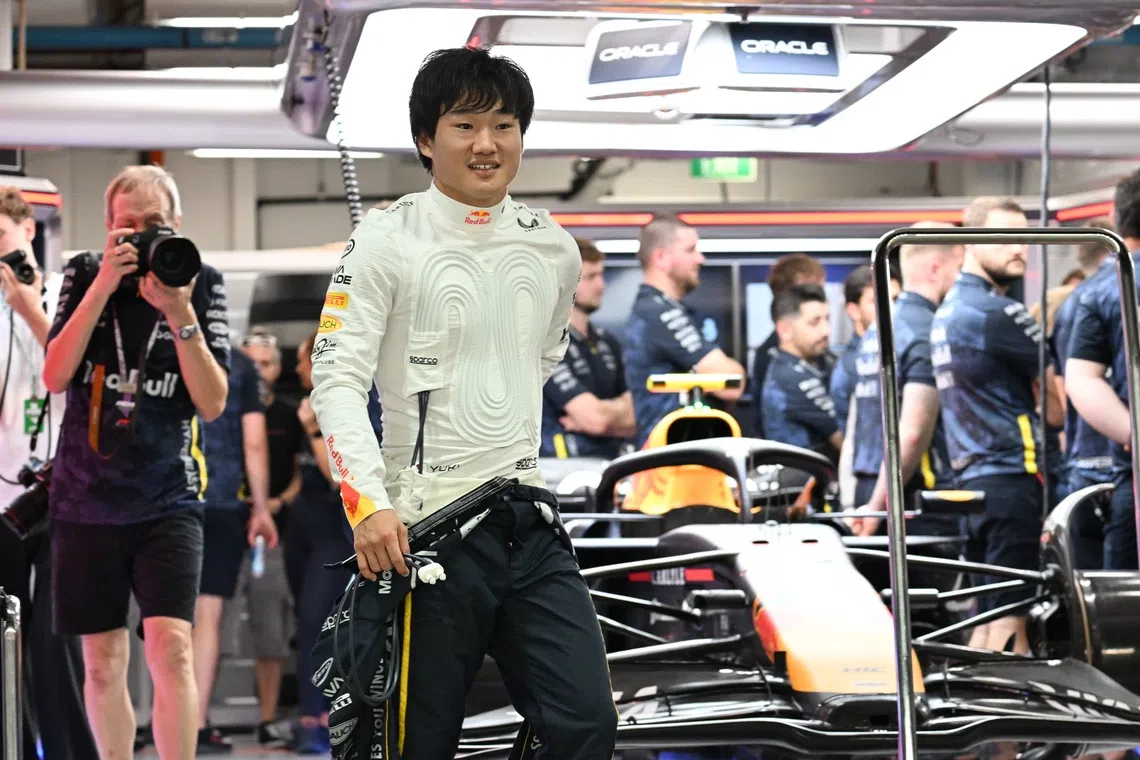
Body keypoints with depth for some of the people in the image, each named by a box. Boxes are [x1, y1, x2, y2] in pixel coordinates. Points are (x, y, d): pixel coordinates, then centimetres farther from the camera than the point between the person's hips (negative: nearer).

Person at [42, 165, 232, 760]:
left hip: (168, 502, -2)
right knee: (102, 664, 8)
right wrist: (103, 287, -17)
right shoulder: (85, 275, 3)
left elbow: (213, 404, -7)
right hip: (86, 501, 2)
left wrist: (179, 314, -18)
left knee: (171, 649, -16)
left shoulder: (201, 283, -1)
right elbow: (55, 377, -9)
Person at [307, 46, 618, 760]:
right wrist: (368, 503, -23)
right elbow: (338, 378, -12)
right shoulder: (388, 240, -6)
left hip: (529, 518, 5)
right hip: (427, 527, -5)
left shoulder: (556, 249, 9)